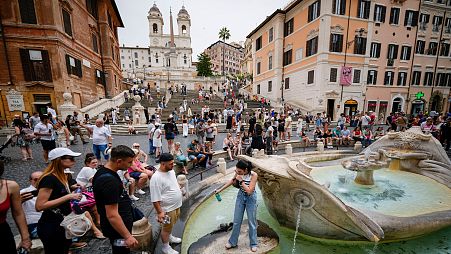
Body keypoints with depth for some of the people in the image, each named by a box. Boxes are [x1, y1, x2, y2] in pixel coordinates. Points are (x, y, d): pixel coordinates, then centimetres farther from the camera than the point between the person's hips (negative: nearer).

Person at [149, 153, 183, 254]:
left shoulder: (171, 171, -3)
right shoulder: (156, 178, -28)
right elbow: (155, 198, -24)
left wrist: (180, 192, 19)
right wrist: (159, 212, -21)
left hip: (176, 205, 8)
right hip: (168, 208, -7)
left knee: (171, 225, 28)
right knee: (167, 227, 14)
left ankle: (169, 236, 53)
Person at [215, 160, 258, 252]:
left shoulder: (253, 175, -27)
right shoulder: (238, 173, -16)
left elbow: (249, 191, -28)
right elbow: (233, 183, 0)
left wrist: (241, 180, -31)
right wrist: (220, 190, -5)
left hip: (251, 199, -3)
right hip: (240, 197, 4)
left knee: (252, 221, 11)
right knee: (236, 220, 13)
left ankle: (253, 244, 31)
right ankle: (233, 242, 31)